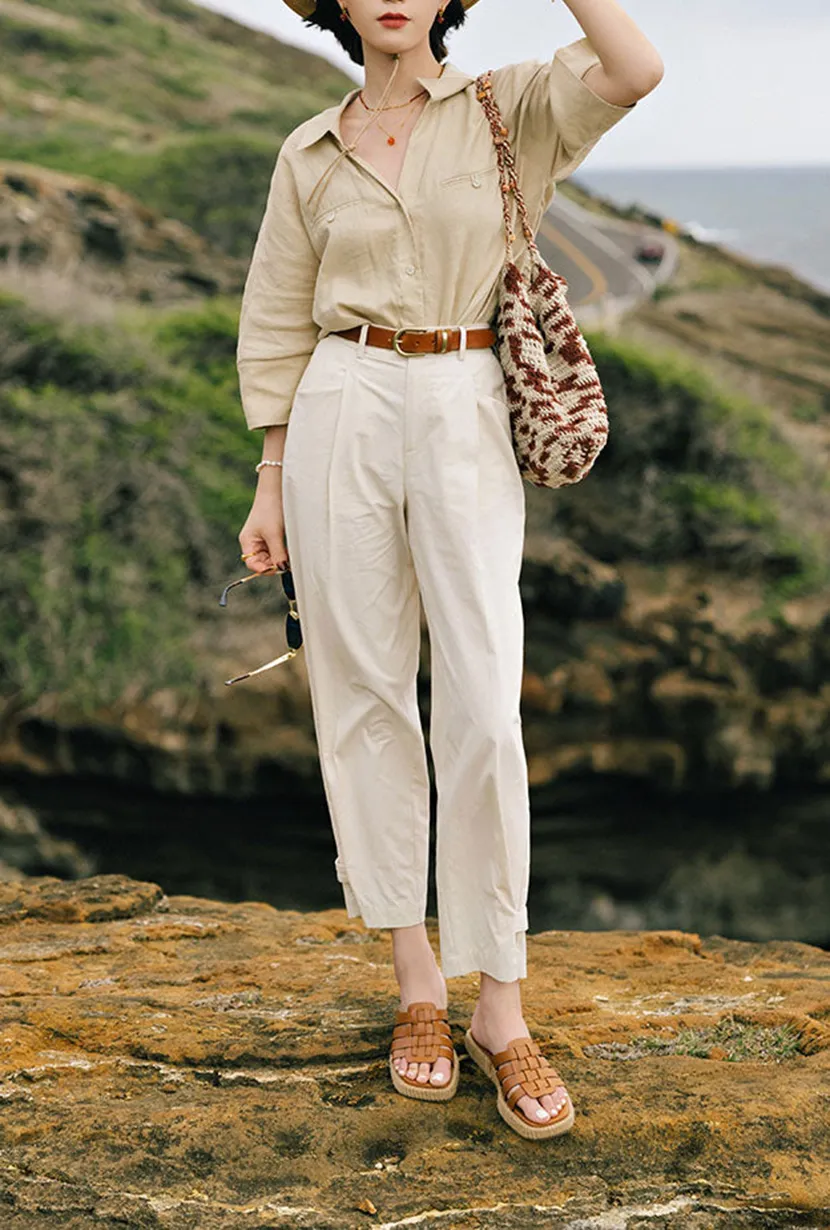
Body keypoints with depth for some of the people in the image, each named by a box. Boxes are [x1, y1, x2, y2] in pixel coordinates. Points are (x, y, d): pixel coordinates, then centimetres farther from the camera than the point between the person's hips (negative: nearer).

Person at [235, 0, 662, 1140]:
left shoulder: (508, 110, 6)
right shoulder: (311, 155, 11)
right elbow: (281, 326, 13)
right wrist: (271, 480, 9)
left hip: (466, 419, -2)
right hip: (342, 414, 2)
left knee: (483, 709, -10)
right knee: (365, 693, 3)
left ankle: (501, 1011, 1)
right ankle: (417, 983, 16)